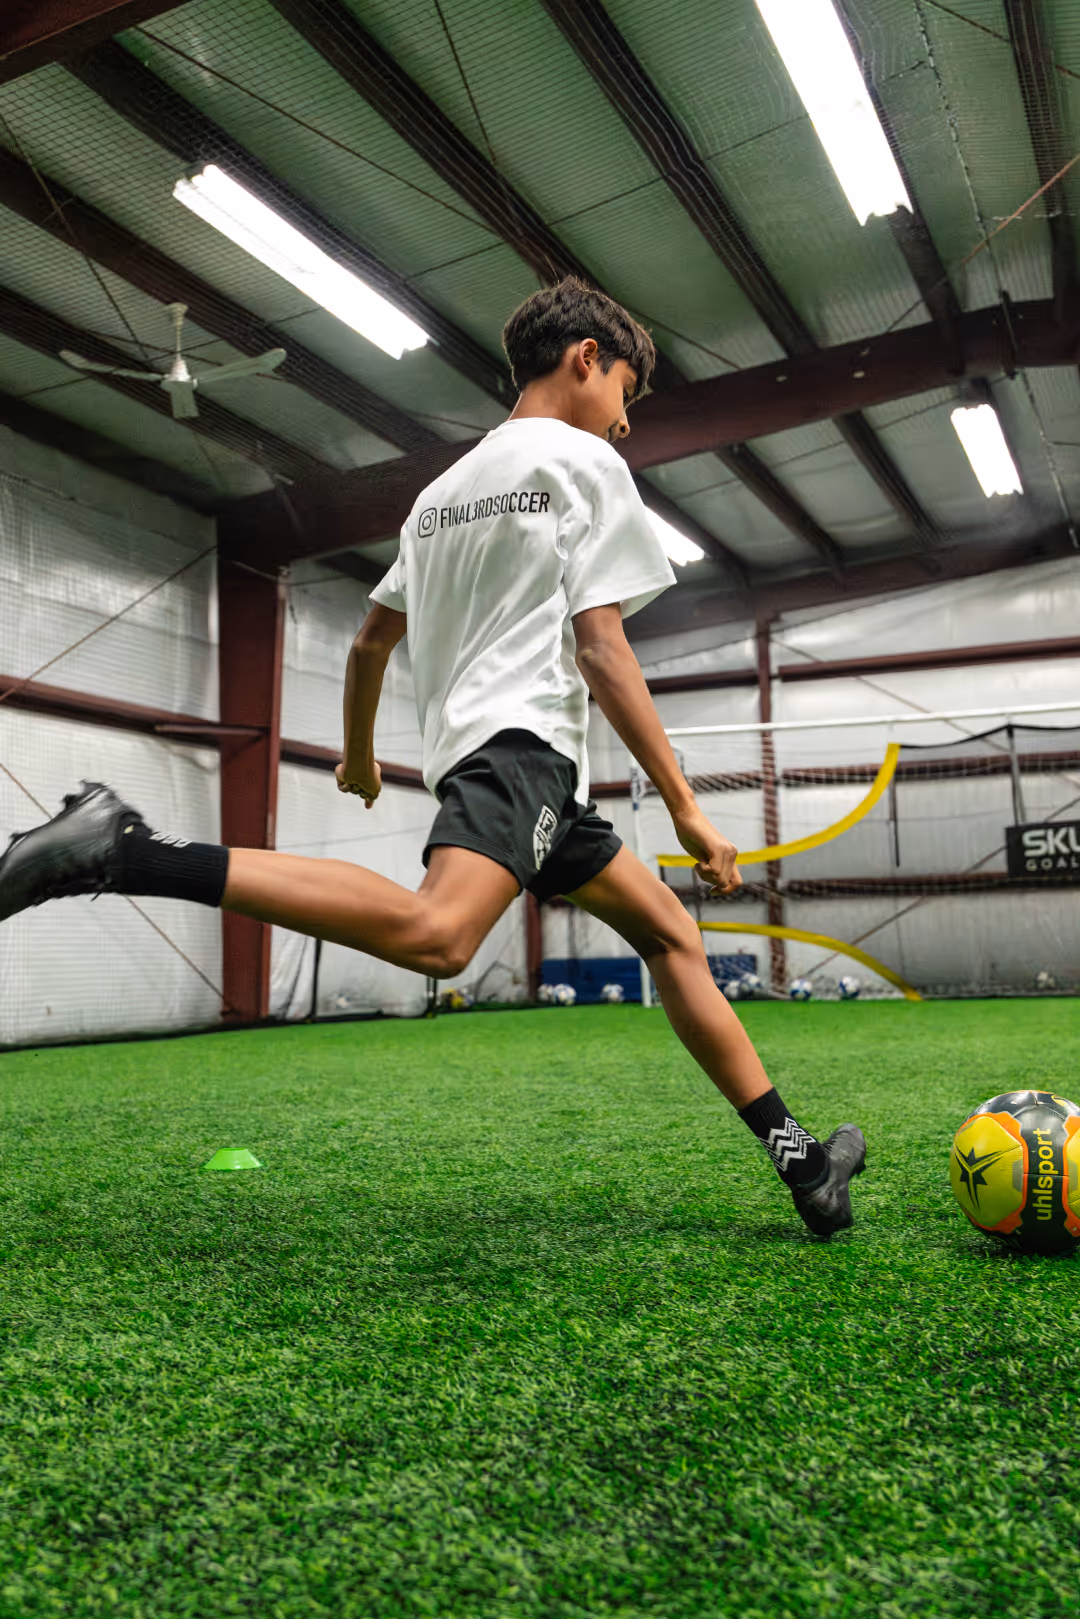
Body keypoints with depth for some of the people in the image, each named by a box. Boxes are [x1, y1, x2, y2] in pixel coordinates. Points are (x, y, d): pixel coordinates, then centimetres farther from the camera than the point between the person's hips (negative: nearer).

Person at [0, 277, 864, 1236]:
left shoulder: (444, 486, 27)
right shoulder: (585, 461, 3)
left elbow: (370, 641, 26)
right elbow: (601, 647, -8)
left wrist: (359, 758, 40)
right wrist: (685, 807, -7)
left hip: (470, 744, 10)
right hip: (524, 735, -10)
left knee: (671, 932, 13)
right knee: (435, 935, -34)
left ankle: (799, 1161, 13)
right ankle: (126, 851, -30)